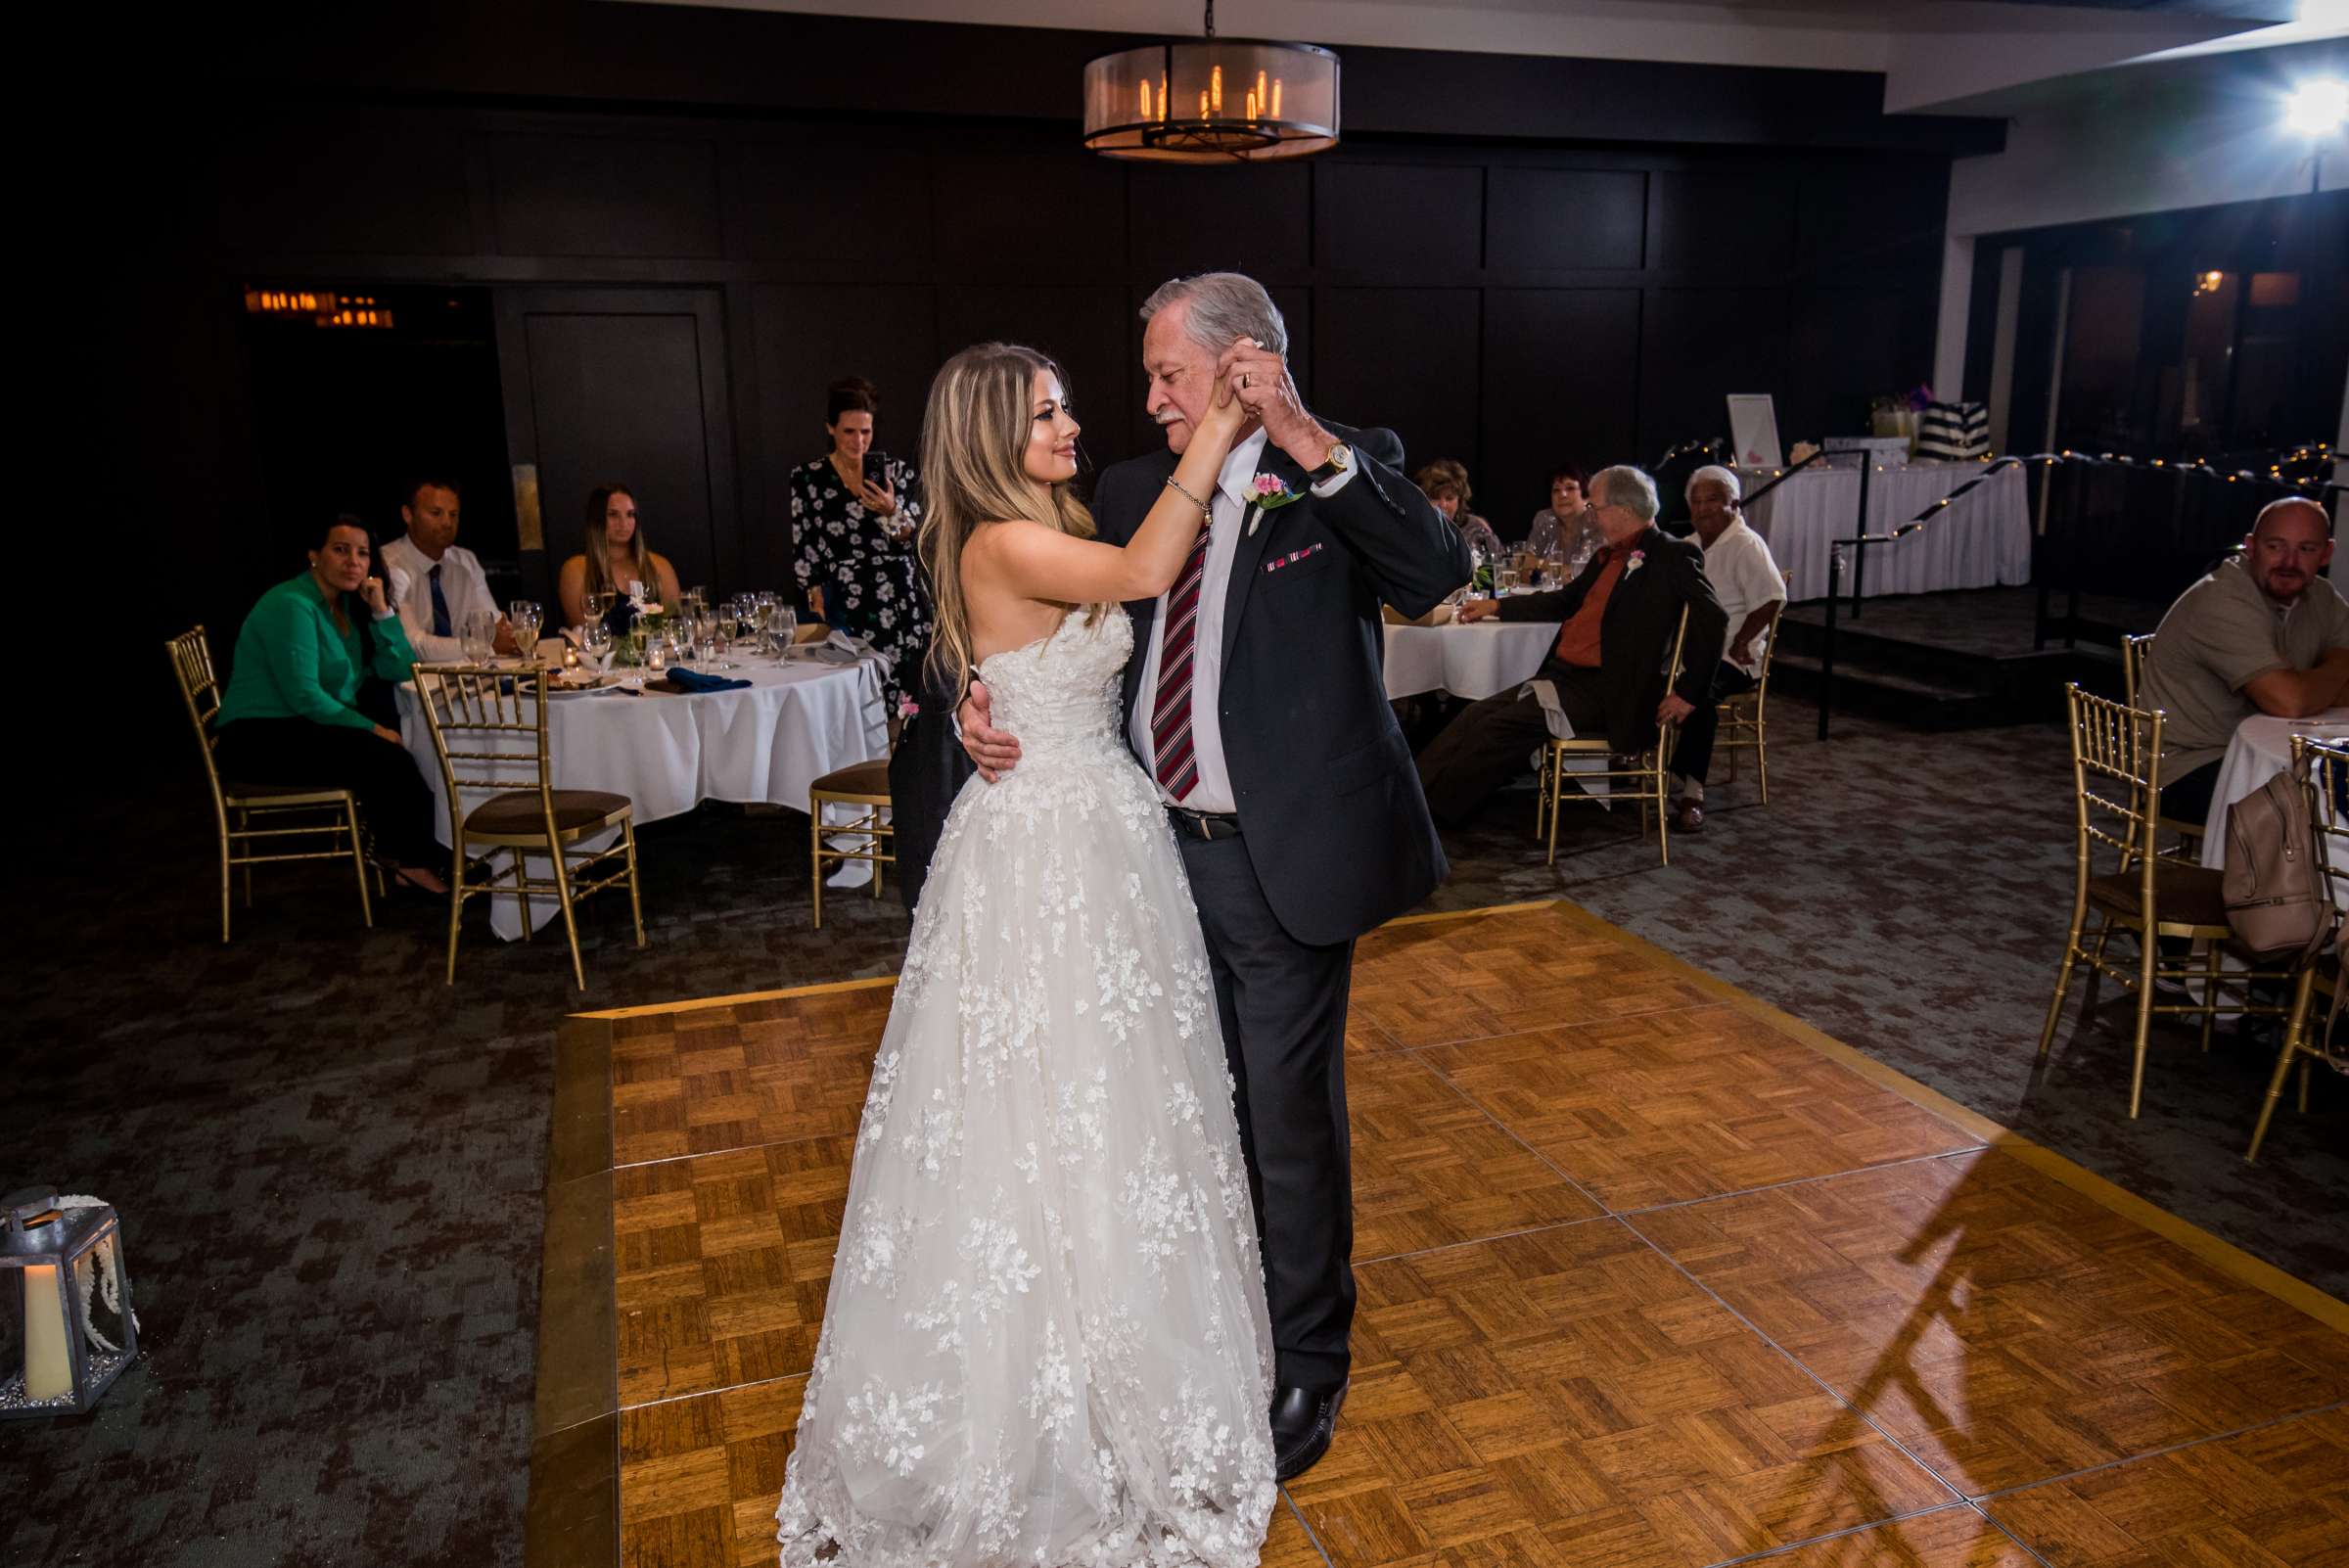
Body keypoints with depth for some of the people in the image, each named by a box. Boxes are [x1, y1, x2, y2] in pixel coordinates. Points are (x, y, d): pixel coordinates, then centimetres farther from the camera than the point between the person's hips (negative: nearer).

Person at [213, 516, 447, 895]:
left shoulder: (349, 605, 8)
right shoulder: (292, 605, -16)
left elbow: (400, 671, 2)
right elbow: (304, 695, -23)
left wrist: (381, 610, -7)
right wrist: (371, 729, -20)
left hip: (308, 728, 8)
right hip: (260, 739, -8)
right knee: (383, 758, -25)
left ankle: (397, 851, 0)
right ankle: (411, 857, -4)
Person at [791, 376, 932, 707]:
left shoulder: (896, 471, 6)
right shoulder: (807, 478, 4)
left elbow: (913, 540, 3)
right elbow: (803, 551, 5)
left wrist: (891, 512, -16)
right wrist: (819, 609, -1)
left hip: (900, 606, 1)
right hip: (842, 610, -1)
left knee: (903, 704, -4)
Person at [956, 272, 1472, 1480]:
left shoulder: (1343, 475, -7)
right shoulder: (1132, 490, 7)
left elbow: (1436, 573, -25)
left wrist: (1309, 443, -31)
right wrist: (984, 694, -6)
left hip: (1285, 859, -5)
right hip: (1161, 848, 6)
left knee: (1290, 1115, 7)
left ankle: (1307, 1364, 30)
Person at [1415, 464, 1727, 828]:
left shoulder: (1671, 554, -8)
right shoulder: (1609, 554, 18)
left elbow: (1711, 619, -16)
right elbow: (1566, 601, 30)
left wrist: (1688, 694, -16)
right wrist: (1495, 606, 26)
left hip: (1606, 691, -8)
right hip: (1563, 673, 8)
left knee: (1501, 726, -22)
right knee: (1478, 714, -8)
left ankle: (1431, 810, -18)